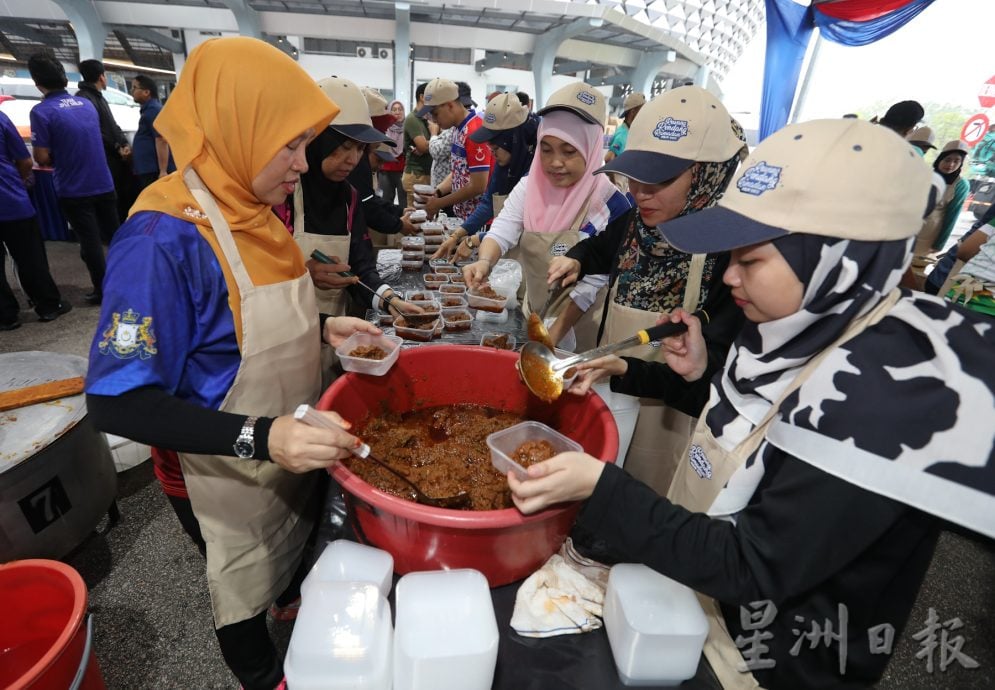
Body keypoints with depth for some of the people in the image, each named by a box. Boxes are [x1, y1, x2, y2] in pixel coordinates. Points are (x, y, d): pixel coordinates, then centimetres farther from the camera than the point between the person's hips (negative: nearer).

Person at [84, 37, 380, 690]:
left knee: (300, 554, 32)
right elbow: (118, 403, -26)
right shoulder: (163, 238, -27)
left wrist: (323, 327, -5)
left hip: (290, 450, 7)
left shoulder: (255, 213, -3)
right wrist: (258, 437, -37)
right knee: (247, 598, 21)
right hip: (228, 476, -7)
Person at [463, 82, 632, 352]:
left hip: (580, 327, -4)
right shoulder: (528, 187, -5)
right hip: (533, 316, 4)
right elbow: (501, 232, -15)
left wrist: (553, 335, -27)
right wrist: (485, 261, -37)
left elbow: (592, 283, -21)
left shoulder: (612, 204, -19)